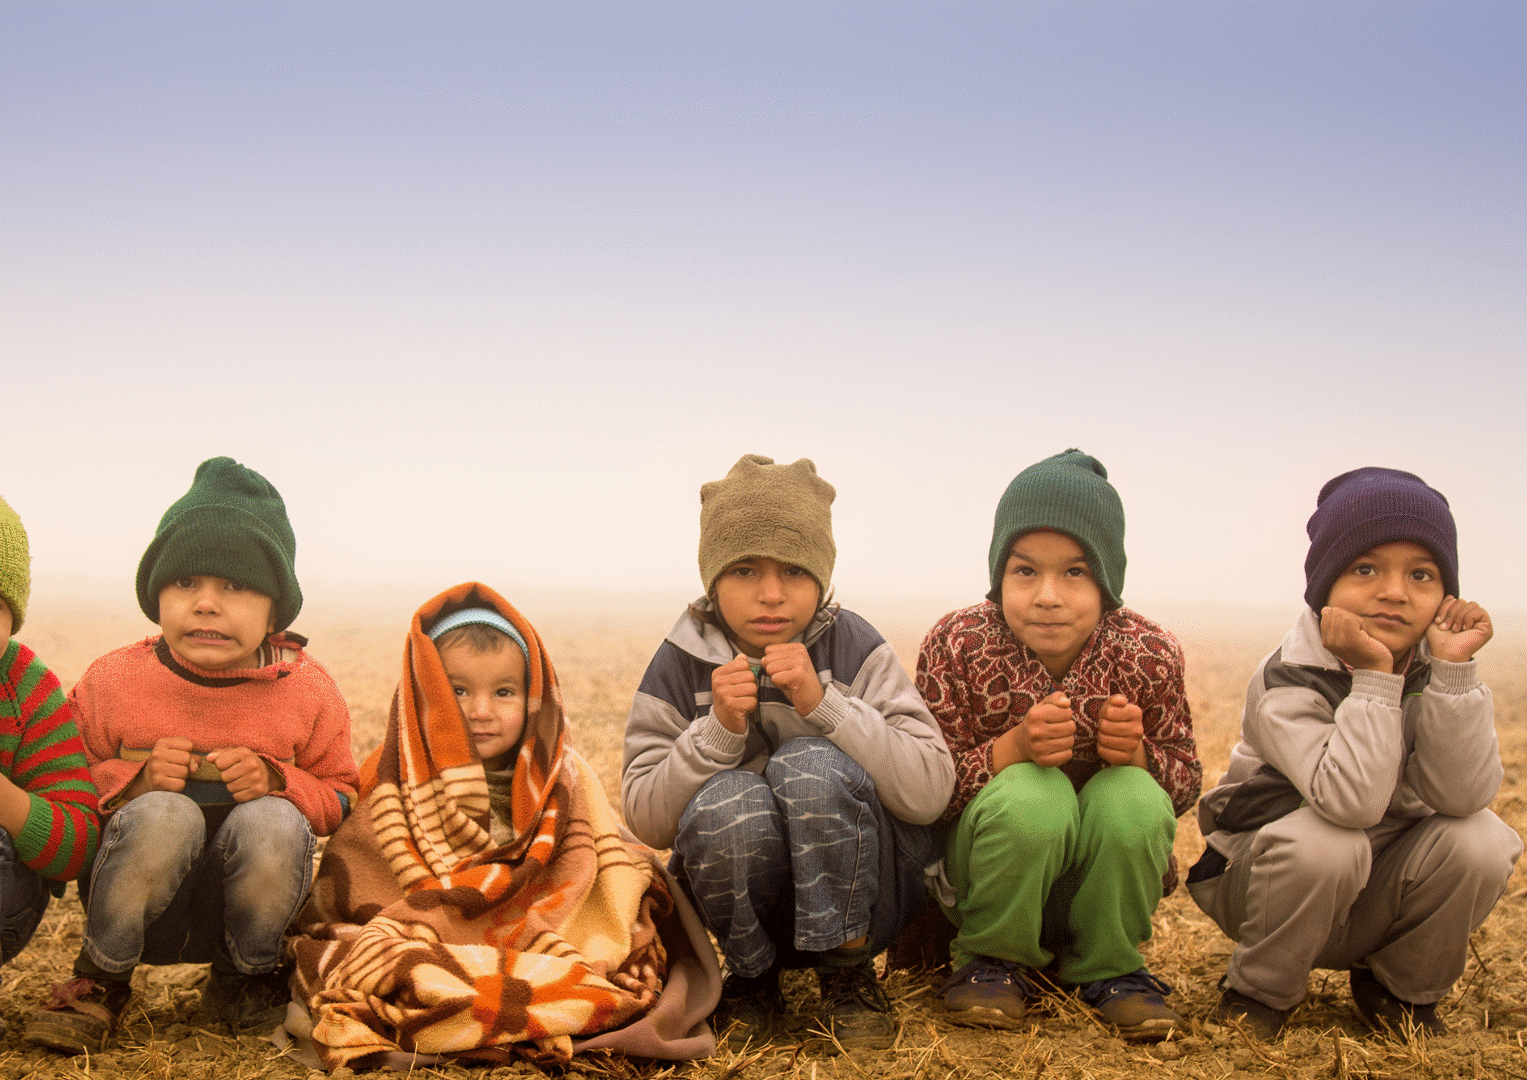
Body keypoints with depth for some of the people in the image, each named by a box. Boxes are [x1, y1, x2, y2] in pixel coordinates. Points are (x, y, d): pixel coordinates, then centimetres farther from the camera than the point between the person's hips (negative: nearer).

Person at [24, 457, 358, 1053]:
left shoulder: (307, 691, -5)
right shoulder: (112, 682, -6)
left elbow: (340, 798, 5)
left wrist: (276, 781, -17)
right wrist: (133, 781, -19)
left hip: (250, 898, 2)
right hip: (132, 898, -1)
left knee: (272, 821, -31)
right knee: (165, 815, -33)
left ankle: (244, 979, -1)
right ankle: (100, 977, -8)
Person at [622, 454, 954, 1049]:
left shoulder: (853, 647, -10)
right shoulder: (681, 665, -5)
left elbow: (930, 792, -19)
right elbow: (646, 819, -9)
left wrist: (824, 704, -28)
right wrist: (718, 730, -24)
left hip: (860, 889, -1)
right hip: (746, 898, 1)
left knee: (810, 763, -28)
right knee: (729, 800, -31)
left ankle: (848, 974, -10)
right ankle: (751, 975, -2)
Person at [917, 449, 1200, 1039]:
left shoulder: (1149, 654, -11)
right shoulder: (957, 644, -15)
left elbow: (1185, 781, -2)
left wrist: (1135, 753, -25)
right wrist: (1013, 748, -34)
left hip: (1100, 874, 2)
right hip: (987, 865, -2)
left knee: (1134, 798, -29)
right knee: (1030, 793, -34)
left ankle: (1106, 965, -1)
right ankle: (993, 958, -4)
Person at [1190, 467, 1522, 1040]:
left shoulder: (1433, 675, -8)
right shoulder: (1286, 681, -23)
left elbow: (1460, 796, -24)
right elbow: (1351, 801, -38)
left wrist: (1454, 669, -29)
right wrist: (1374, 675, -38)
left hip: (1377, 895, 4)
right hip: (1269, 877, -4)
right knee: (1322, 841, -36)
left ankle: (1400, 989, 4)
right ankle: (1258, 992, -9)